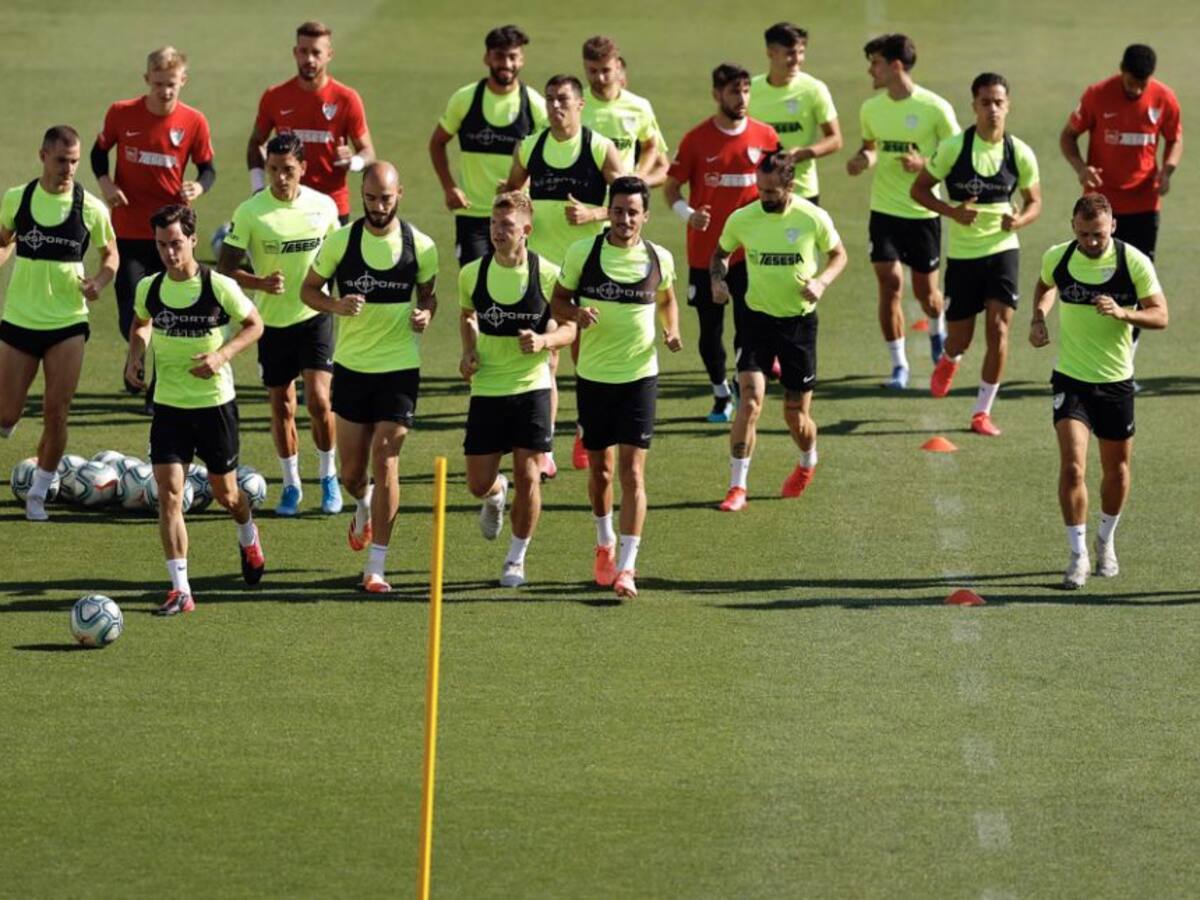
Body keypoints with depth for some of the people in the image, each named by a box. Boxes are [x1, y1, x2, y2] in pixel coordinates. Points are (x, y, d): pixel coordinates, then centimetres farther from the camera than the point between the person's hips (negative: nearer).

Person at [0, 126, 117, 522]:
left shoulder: (91, 208, -4)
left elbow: (111, 254, 10)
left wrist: (98, 281, -10)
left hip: (68, 322, -1)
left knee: (56, 414, -3)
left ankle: (38, 493, 12)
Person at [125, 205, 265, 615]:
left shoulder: (220, 287, -14)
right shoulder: (148, 288, -3)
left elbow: (254, 324, -1)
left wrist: (223, 355, -17)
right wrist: (136, 354, -2)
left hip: (216, 403, -2)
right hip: (169, 406, 2)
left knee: (225, 493, 12)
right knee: (168, 492, -11)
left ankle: (248, 536, 48)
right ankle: (180, 588, -10)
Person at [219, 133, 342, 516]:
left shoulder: (323, 206, -1)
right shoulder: (250, 212, -9)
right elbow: (226, 268, -8)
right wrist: (261, 283, -24)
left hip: (315, 316, 0)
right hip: (272, 322, 0)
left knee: (319, 399, -11)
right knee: (281, 407, 8)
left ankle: (329, 477, 9)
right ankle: (291, 484, 23)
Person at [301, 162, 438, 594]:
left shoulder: (420, 246, -4)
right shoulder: (340, 241, -5)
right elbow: (309, 289, 4)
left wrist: (425, 313, -12)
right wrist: (337, 305, -16)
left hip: (400, 367, -1)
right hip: (351, 365, 1)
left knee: (385, 461, -9)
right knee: (352, 471, 8)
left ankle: (376, 565, -4)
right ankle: (364, 507, 45)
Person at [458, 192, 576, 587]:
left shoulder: (548, 275, -8)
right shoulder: (472, 273, -1)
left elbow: (570, 328, 0)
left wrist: (544, 340, -21)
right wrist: (469, 351, 1)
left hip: (531, 388, -2)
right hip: (486, 390, 2)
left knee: (528, 477, -5)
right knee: (479, 483, 3)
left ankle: (516, 559, 13)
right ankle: (495, 497, 42)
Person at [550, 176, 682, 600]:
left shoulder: (659, 258, -1)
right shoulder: (582, 252, -4)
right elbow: (558, 302, 4)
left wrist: (672, 330, -2)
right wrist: (576, 314, -18)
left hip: (639, 375, -1)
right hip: (593, 375, 1)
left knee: (631, 470, -10)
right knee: (599, 467, 13)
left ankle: (626, 567, -10)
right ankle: (605, 545, 38)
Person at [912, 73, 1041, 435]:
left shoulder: (1020, 153, -4)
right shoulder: (954, 147, -10)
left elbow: (1034, 202, 8)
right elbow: (919, 189, -1)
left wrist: (1019, 220, -16)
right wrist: (952, 212, -18)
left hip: (1002, 247, 1)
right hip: (962, 252, -1)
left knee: (999, 328, -12)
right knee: (960, 339, 5)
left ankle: (982, 411, 0)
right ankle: (949, 360, 45)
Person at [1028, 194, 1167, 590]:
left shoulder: (1134, 262, -12)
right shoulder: (1057, 257, -6)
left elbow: (1160, 315, -9)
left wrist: (1122, 312, -27)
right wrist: (1039, 317, 0)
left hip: (1116, 381, 0)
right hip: (1071, 379, 0)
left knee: (1117, 471, 13)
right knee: (1072, 468, -15)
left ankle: (1106, 541, 38)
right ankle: (1078, 554, -7)